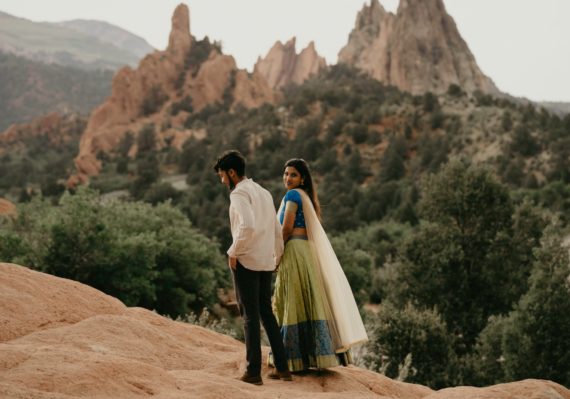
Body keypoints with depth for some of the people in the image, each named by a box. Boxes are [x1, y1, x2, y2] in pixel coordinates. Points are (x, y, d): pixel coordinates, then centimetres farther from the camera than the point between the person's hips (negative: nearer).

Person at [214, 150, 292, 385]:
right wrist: (277, 257, 26)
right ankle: (282, 367, 14)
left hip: (246, 262, -8)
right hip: (266, 262, 8)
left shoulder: (239, 193, -10)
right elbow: (276, 230, 18)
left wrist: (233, 252, -16)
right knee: (266, 313, 14)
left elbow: (247, 226, -26)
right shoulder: (264, 192, 15)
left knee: (250, 316, -3)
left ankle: (253, 372, 0)